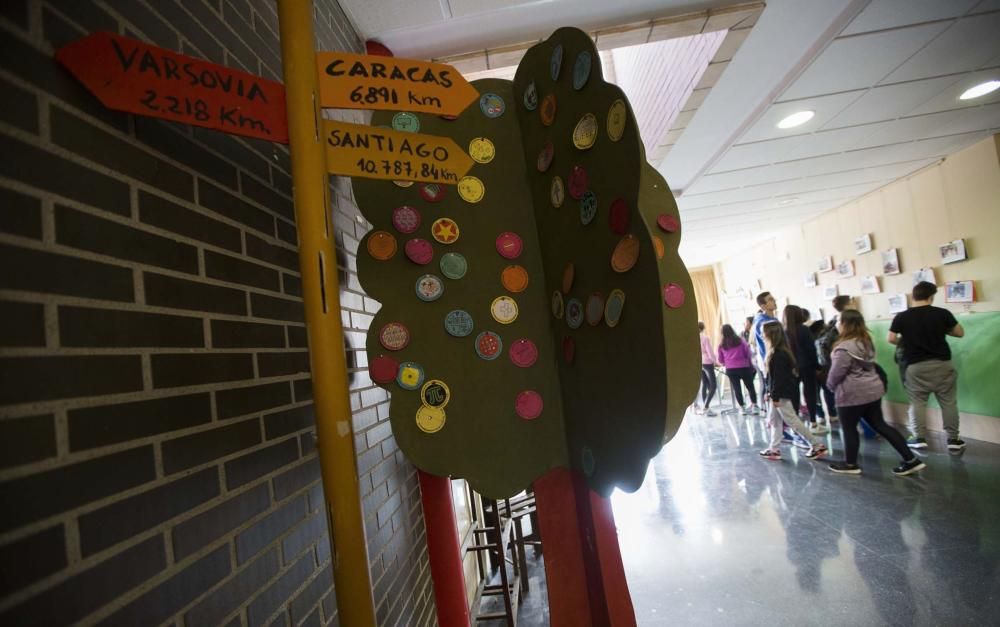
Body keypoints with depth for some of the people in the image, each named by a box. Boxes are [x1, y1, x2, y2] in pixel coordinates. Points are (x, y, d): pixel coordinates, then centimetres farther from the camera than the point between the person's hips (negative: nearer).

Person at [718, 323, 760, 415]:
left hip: (730, 369, 1)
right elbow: (747, 353, 1)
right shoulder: (740, 340, 0)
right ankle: (754, 406, 5)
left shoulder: (721, 345, 4)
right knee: (750, 387, 9)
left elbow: (720, 360, 9)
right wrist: (750, 363, 18)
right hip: (744, 367, -1)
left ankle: (742, 408, 10)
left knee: (736, 388, 6)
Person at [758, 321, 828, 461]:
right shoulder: (776, 351, 9)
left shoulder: (778, 354, -22)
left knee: (792, 420, 0)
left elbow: (778, 377, -23)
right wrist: (770, 392, 19)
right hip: (778, 393, 10)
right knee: (773, 421, 14)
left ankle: (817, 445, 9)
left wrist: (776, 397, -20)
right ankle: (773, 449, 20)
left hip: (781, 394, -10)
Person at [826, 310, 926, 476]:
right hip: (872, 390, 9)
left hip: (852, 394, -9)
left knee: (849, 428, 6)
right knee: (880, 425, 14)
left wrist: (831, 385, 2)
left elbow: (836, 373, -17)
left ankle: (850, 464, 19)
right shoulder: (866, 340, 10)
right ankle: (911, 460, 15)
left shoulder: (844, 347, -21)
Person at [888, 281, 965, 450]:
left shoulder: (901, 317, -5)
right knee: (948, 402, 10)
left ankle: (919, 438, 8)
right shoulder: (942, 313, -5)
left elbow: (891, 339, -4)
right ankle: (953, 439, 14)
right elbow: (960, 333, 5)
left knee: (917, 402, 7)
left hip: (915, 366, 0)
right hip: (941, 363, 1)